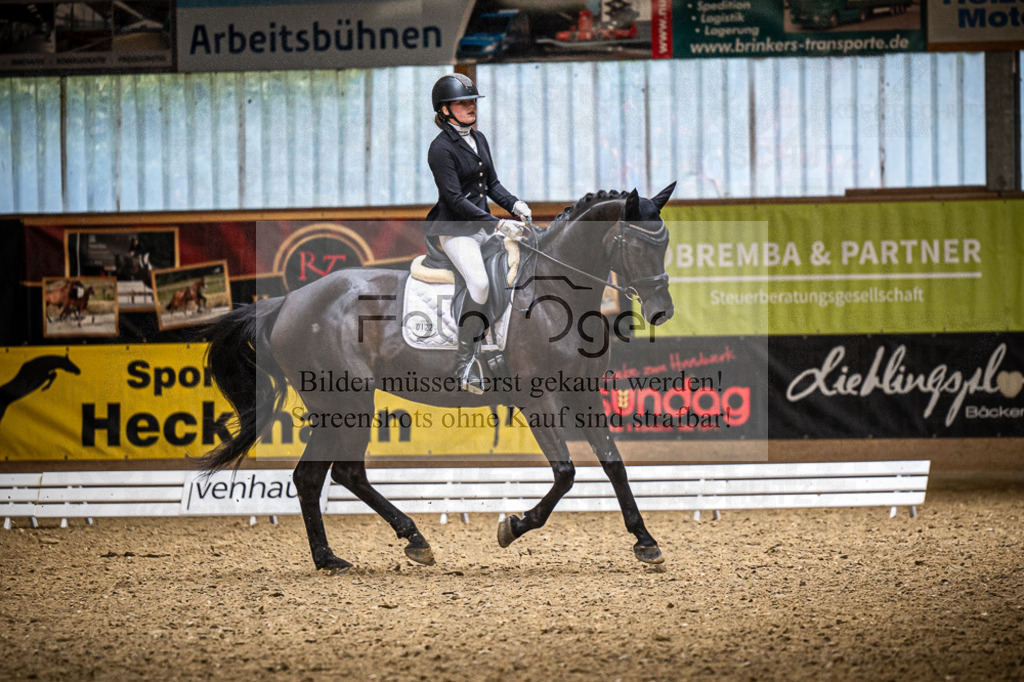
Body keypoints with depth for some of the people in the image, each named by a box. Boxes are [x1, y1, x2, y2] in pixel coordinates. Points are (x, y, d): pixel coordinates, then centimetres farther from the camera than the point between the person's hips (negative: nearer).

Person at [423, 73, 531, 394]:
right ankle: (465, 366, -27)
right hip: (454, 230, -9)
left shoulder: (479, 139, 13)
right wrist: (497, 224, -24)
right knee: (479, 283, -29)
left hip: (482, 224, 9)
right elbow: (455, 199, -18)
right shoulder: (441, 148, -12)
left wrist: (514, 204, -1)